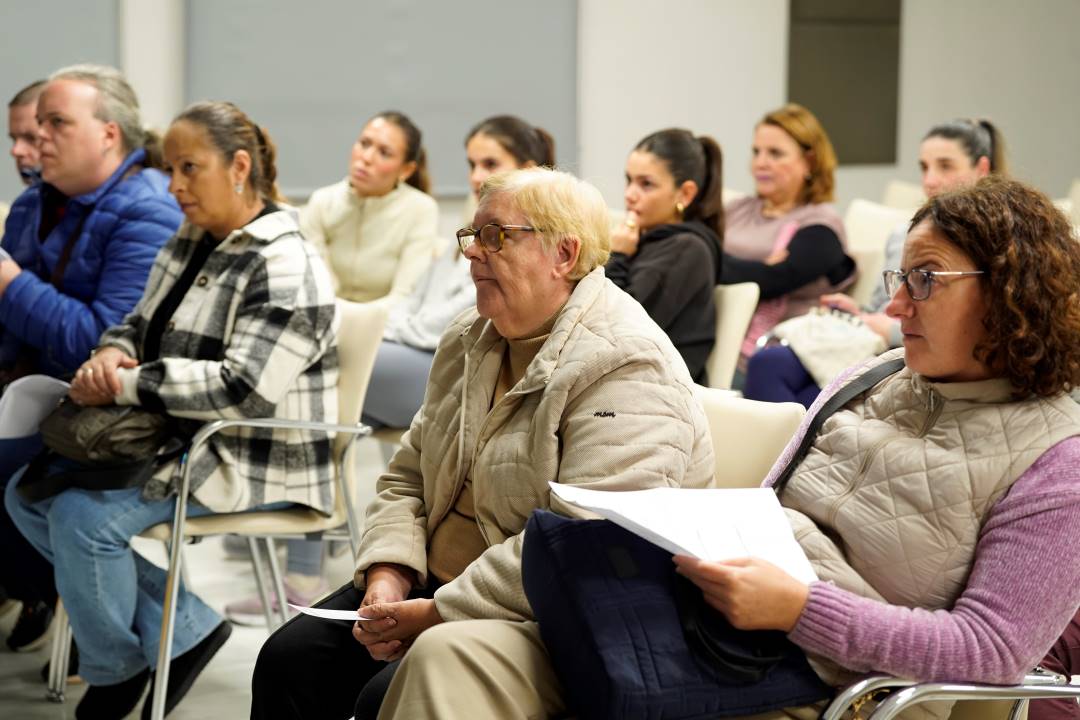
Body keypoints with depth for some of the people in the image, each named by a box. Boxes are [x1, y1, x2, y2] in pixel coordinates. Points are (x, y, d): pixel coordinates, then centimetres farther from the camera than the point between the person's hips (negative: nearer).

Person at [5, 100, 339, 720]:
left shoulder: (285, 269, -19)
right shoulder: (189, 245, 11)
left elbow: (242, 390, -28)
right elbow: (141, 324, 19)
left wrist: (123, 386, -23)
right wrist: (111, 354, -7)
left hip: (255, 464, -10)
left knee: (83, 517, -24)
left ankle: (116, 666, 4)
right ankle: (186, 629, 2)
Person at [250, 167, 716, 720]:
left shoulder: (626, 370, -18)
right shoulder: (470, 341, 12)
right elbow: (407, 478, 16)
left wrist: (438, 613, -24)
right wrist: (387, 577, -5)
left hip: (543, 615, -8)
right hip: (434, 586, 8)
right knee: (289, 659, -9)